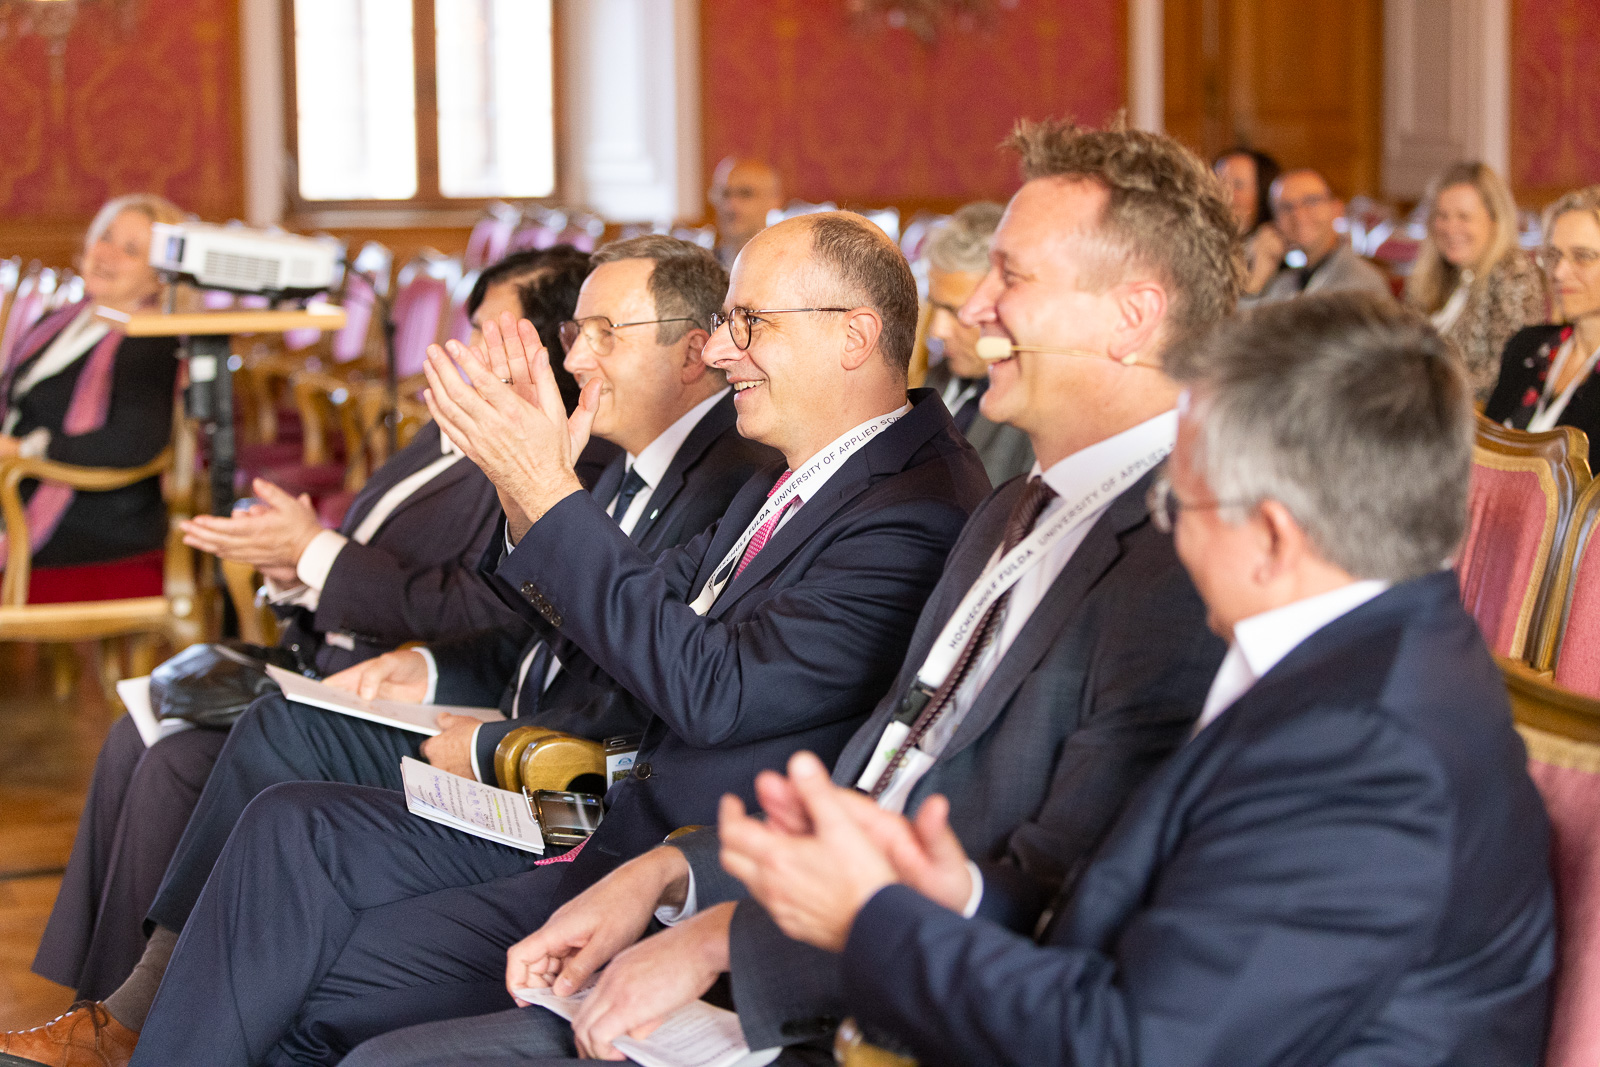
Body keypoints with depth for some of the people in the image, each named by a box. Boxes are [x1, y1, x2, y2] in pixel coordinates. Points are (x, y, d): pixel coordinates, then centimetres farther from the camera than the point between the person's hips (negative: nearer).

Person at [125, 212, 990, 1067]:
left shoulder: (919, 511, -17)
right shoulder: (784, 483, 15)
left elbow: (714, 692, -24)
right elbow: (607, 648, 18)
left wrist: (549, 492, -21)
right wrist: (529, 484, 1)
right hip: (616, 826, 10)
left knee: (322, 992, -12)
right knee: (294, 830, -1)